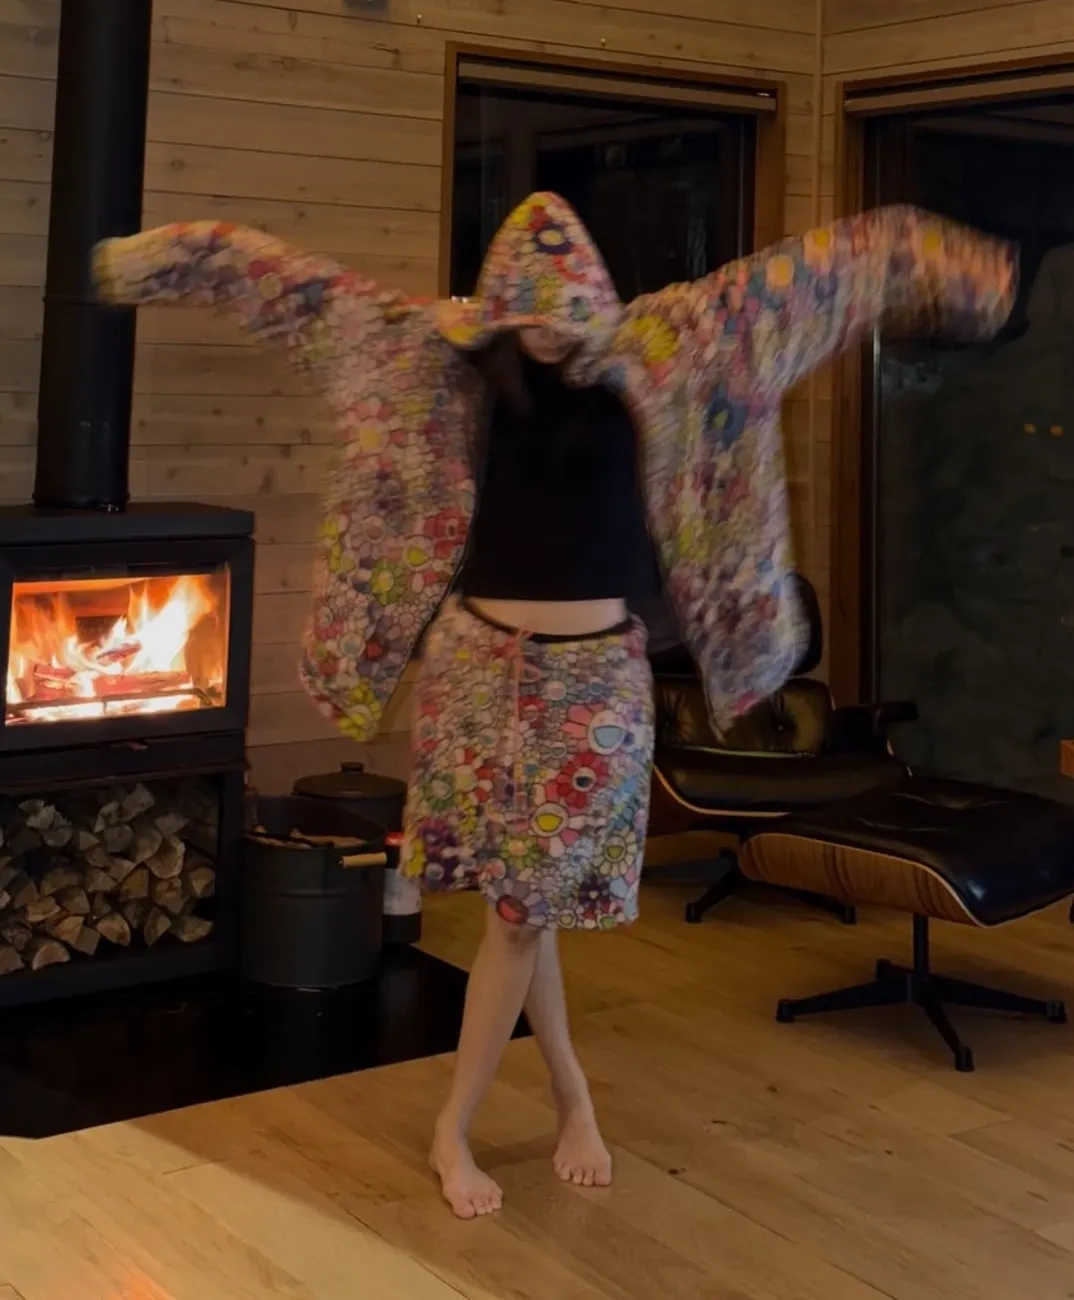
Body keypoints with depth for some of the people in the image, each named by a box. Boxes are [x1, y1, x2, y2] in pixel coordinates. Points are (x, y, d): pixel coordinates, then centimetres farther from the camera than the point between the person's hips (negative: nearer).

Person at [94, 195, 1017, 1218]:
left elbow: (801, 279, -2)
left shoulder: (649, 352, -3)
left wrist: (944, 266, -4)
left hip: (595, 671, -1)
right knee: (518, 894, 8)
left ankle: (453, 1128, 16)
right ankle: (571, 1092, 30)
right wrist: (161, 256, 5)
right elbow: (304, 287, 2)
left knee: (525, 898, 1)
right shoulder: (450, 355, -2)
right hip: (479, 657, 1)